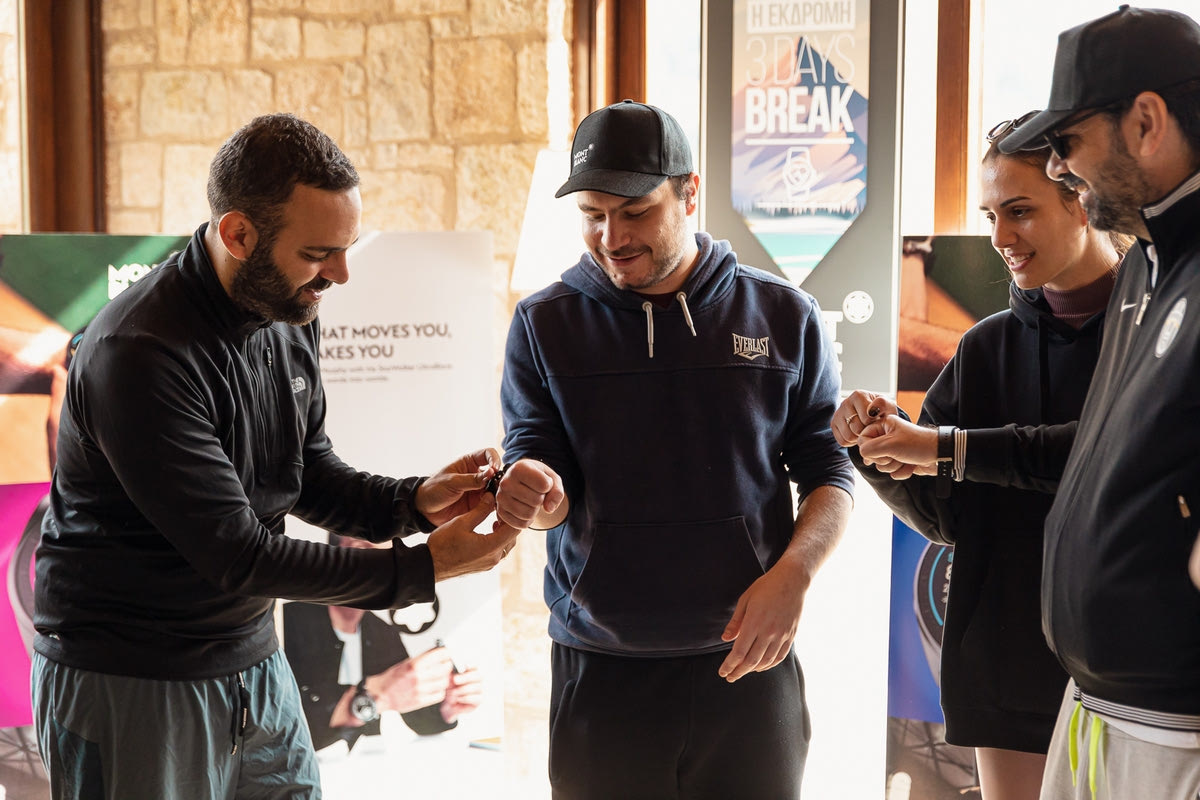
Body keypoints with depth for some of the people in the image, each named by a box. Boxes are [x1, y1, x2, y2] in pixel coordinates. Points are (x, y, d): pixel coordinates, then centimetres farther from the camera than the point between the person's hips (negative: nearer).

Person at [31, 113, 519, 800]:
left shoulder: (292, 314, 0)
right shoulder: (138, 355, -26)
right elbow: (235, 554, -25)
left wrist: (414, 501, -9)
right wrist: (422, 568, -23)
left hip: (254, 660, 7)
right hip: (129, 685, -7)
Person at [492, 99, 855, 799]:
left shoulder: (783, 315, 3)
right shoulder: (545, 324, 3)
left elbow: (829, 471, 4)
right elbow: (535, 463, -1)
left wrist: (792, 576, -12)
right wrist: (534, 490, -25)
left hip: (749, 664, 0)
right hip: (599, 675, 0)